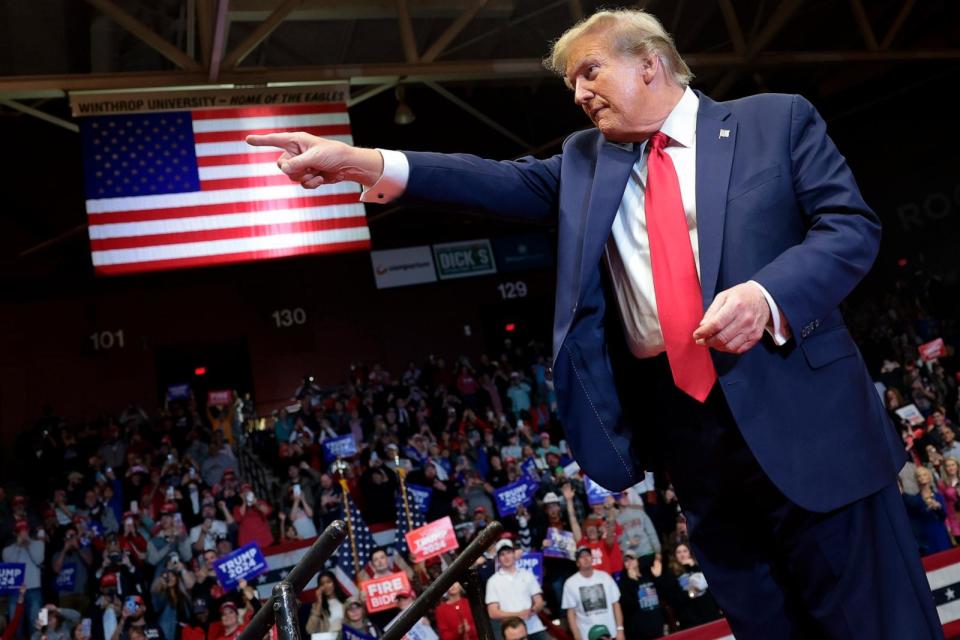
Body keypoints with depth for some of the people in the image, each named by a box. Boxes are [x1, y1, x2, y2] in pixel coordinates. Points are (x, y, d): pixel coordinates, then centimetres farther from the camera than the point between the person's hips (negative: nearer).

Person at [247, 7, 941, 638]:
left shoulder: (779, 120, 4)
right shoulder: (585, 160, 13)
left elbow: (852, 224, -2)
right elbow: (511, 182, -1)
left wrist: (769, 295, -21)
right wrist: (371, 164, -15)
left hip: (799, 411, -3)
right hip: (680, 422, 3)